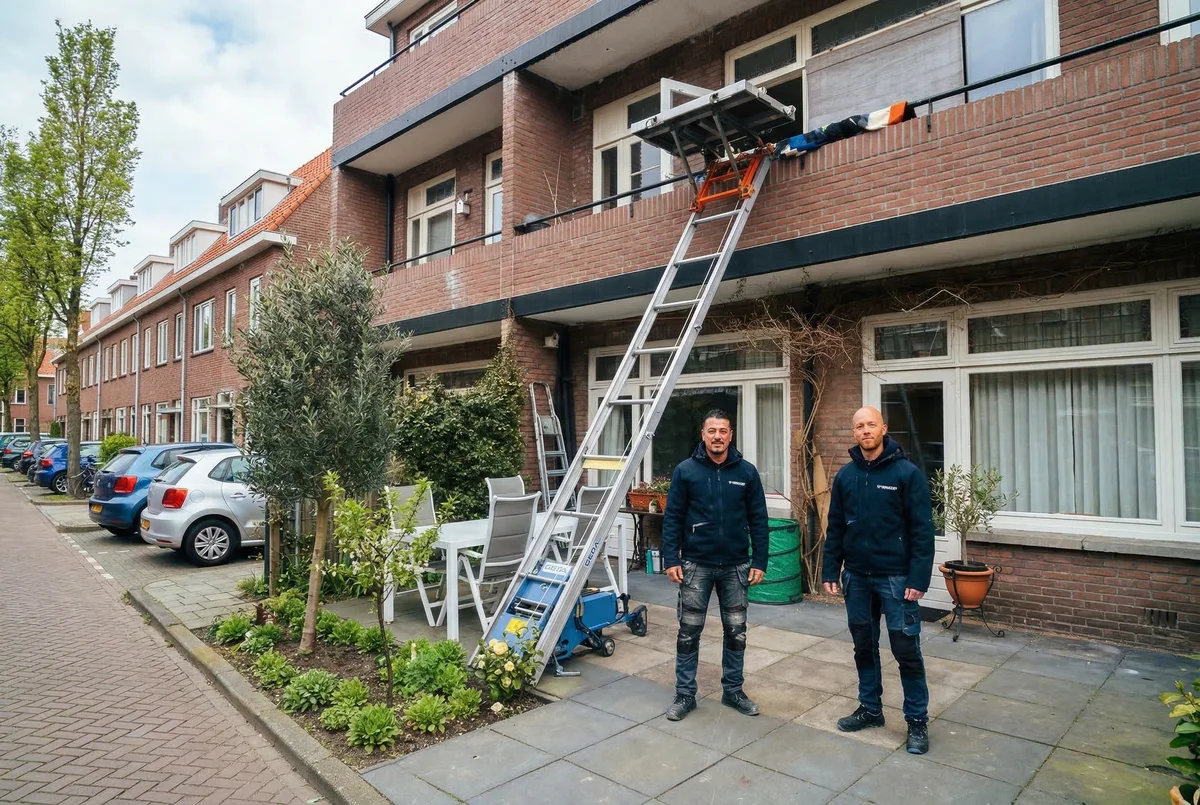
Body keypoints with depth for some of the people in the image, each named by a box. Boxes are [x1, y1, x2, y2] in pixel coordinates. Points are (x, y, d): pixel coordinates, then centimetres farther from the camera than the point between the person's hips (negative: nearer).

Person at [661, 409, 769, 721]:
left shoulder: (746, 472, 0)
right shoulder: (685, 471, -4)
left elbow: (758, 520, 3)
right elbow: (672, 518, -3)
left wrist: (760, 561, -1)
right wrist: (671, 560, -9)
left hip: (735, 566, 2)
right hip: (696, 564, -1)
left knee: (736, 632, 12)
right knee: (689, 631, 5)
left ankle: (733, 690, 29)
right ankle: (685, 694, 20)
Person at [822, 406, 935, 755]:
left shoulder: (907, 473, -8)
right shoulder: (845, 475, 5)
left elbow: (922, 529, -10)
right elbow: (835, 528, 8)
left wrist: (918, 578, -15)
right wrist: (830, 571, 4)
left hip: (896, 577, -4)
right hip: (857, 577, 4)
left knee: (906, 650, 3)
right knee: (864, 647, 15)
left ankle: (917, 720, 20)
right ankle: (870, 709, 31)